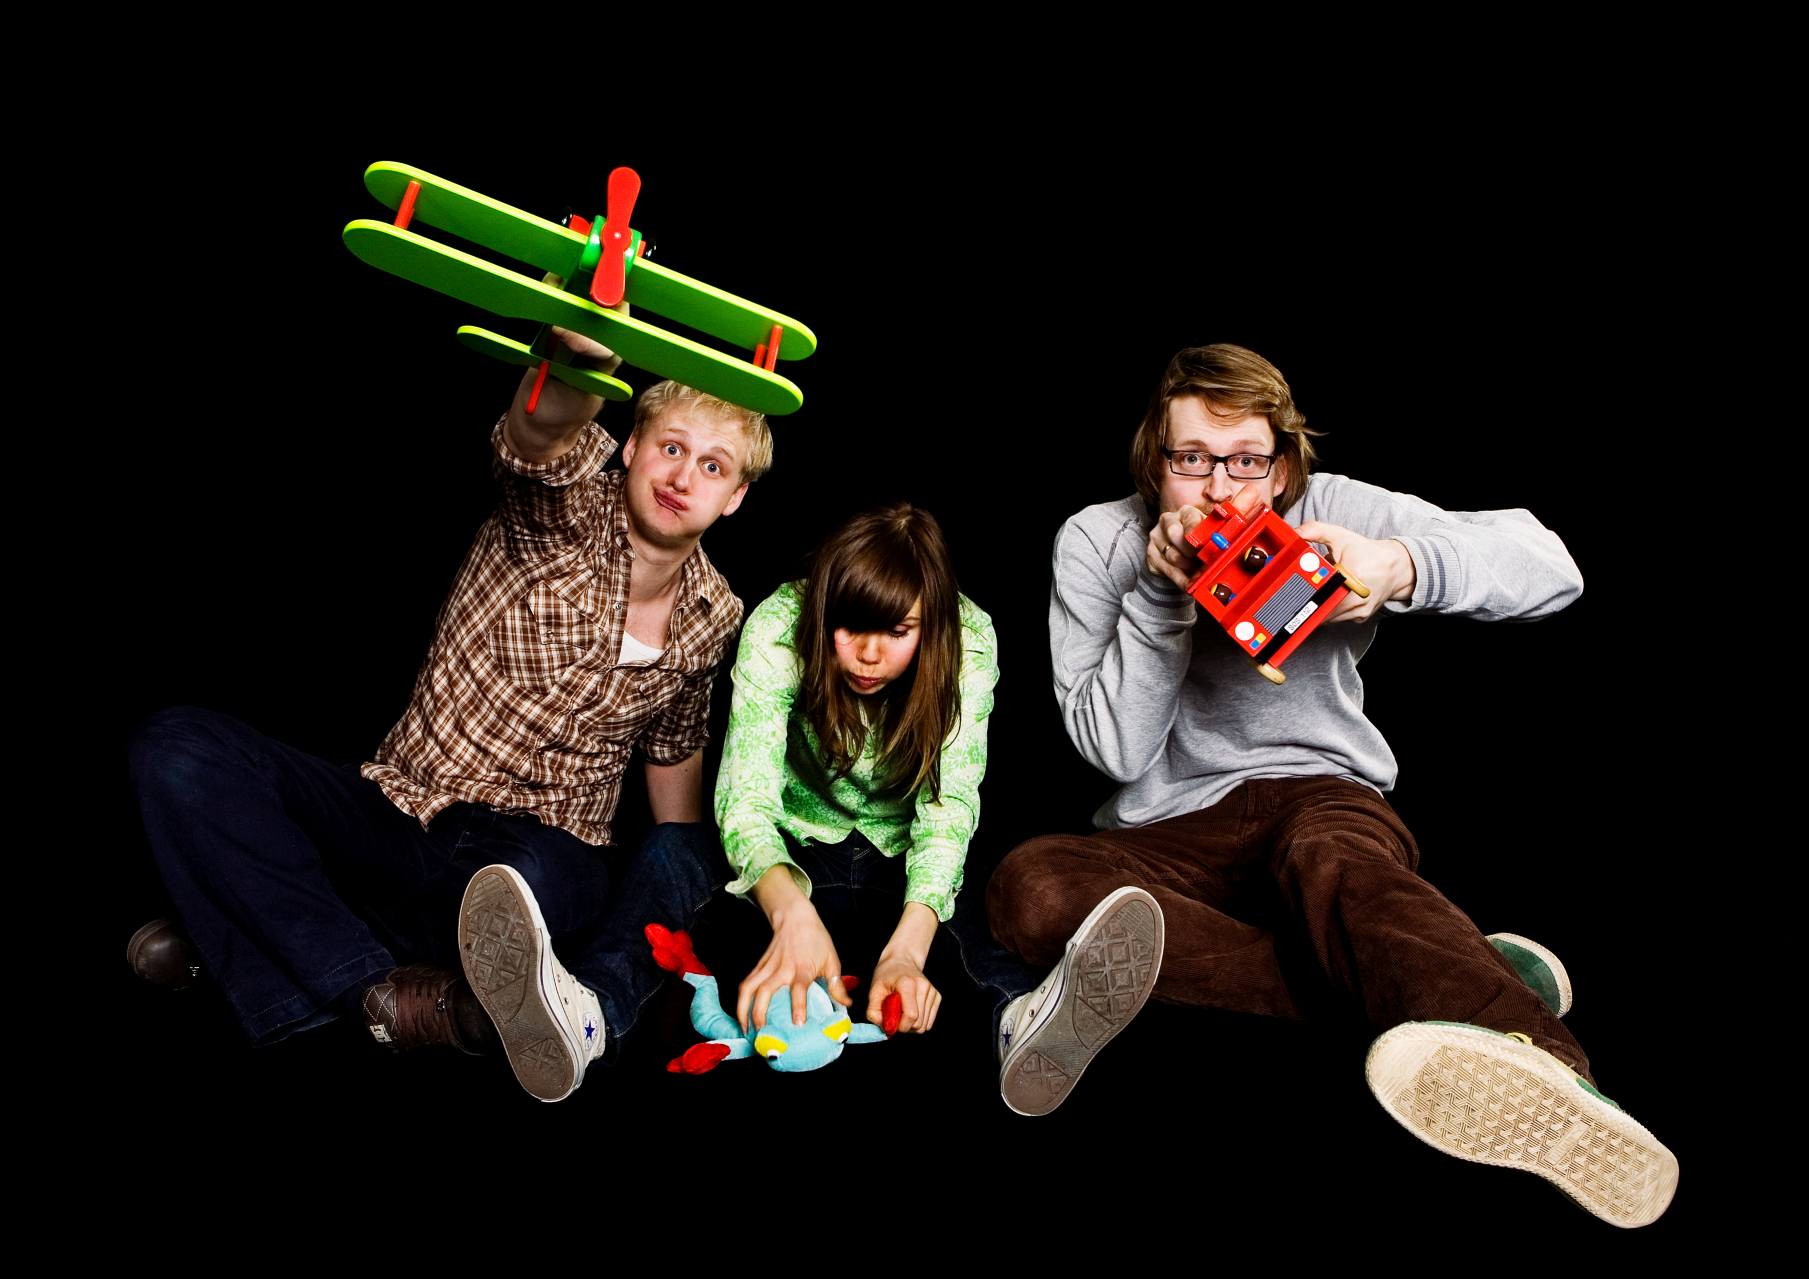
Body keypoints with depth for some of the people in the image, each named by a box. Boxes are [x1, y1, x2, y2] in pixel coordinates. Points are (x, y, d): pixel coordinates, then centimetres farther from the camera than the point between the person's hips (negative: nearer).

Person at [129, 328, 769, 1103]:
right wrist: (579, 355, -57)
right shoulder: (571, 510, -8)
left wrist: (680, 886, 16)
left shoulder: (715, 621, 3)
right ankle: (378, 987, -25)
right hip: (401, 812, 2)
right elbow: (537, 434, -34)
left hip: (547, 853, -2)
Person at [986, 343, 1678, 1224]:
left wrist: (1402, 567, -29)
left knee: (1326, 852, -38)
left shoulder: (1331, 510, -1)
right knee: (1030, 887, -30)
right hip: (1170, 835, 2)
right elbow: (1116, 750, -6)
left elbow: (1550, 567, -10)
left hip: (1322, 794, -1)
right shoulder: (1096, 542, -1)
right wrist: (1159, 594, -17)